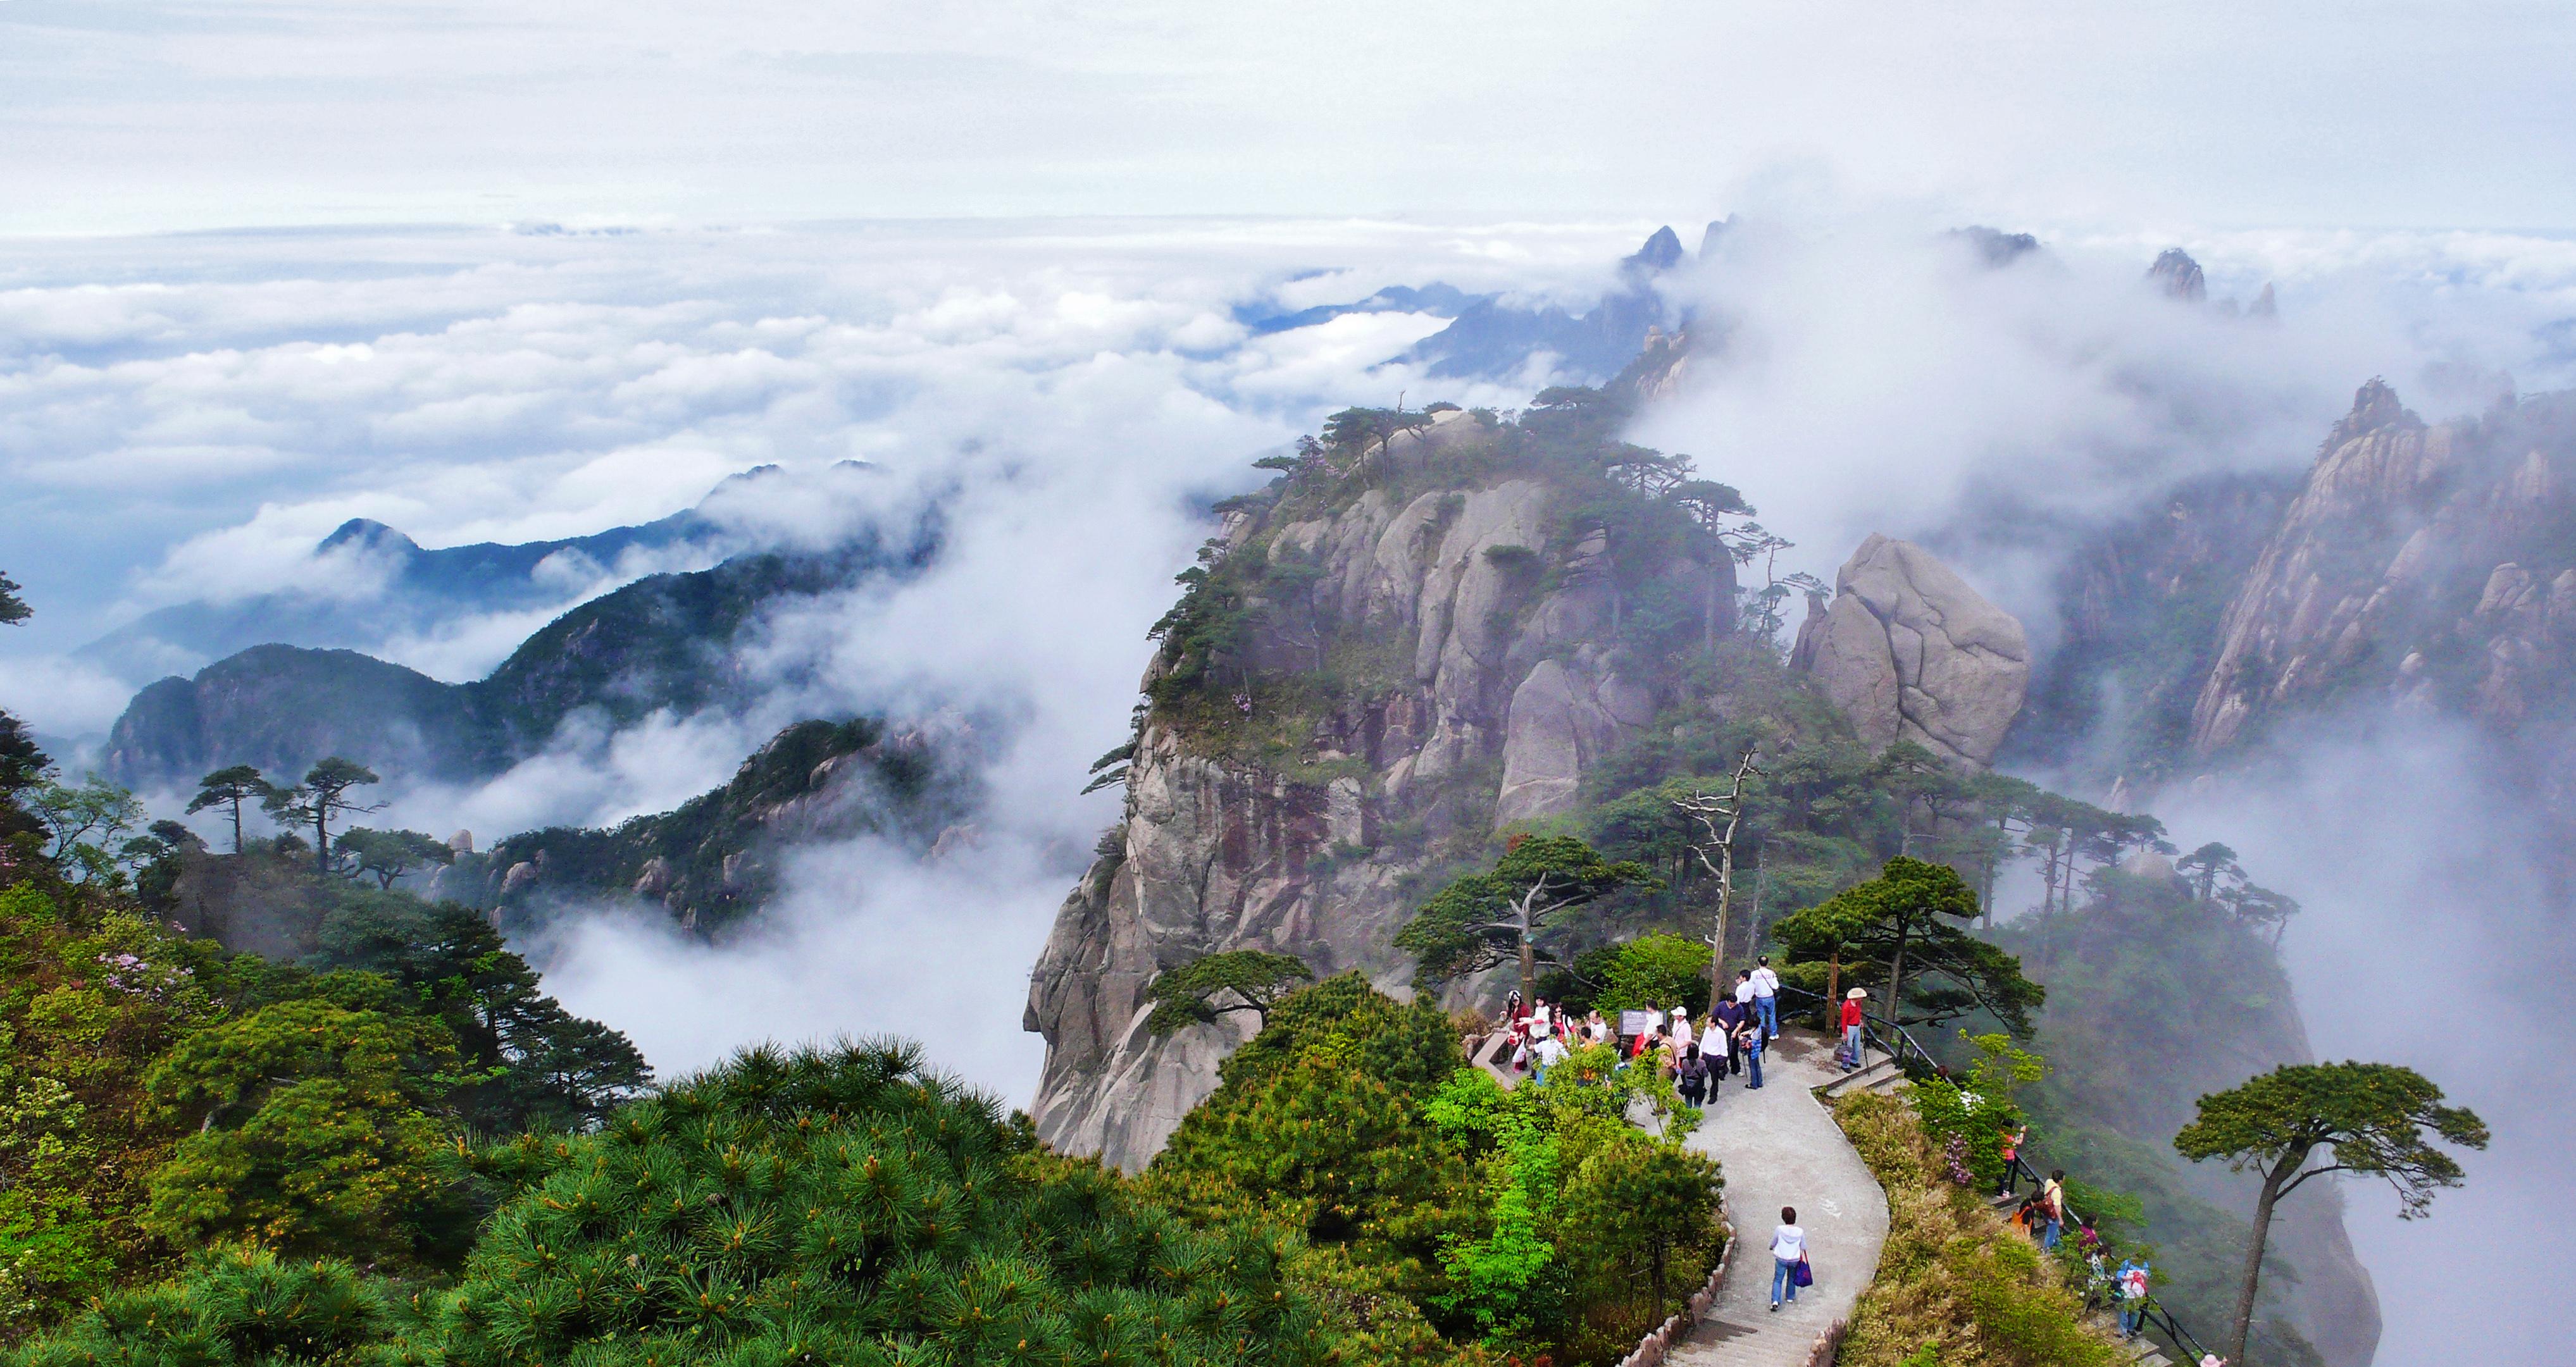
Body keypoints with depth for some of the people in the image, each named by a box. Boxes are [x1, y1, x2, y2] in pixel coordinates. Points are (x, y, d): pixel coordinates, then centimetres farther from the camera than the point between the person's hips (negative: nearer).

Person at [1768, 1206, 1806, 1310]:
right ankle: (1790, 1297, 40)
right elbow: (1803, 1248, -2)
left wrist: (1771, 1247, 20)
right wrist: (1804, 1260, 16)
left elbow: (1773, 1243, -1)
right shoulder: (1800, 1232, -13)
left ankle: (1775, 1301, -7)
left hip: (1781, 1259, -2)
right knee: (1791, 1278, 26)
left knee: (1777, 1280, 7)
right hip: (1795, 1260, 2)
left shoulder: (1779, 1230, -17)